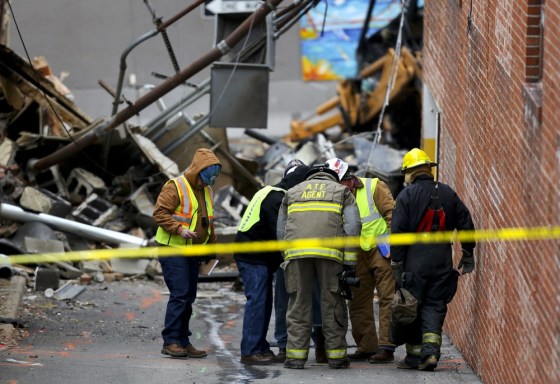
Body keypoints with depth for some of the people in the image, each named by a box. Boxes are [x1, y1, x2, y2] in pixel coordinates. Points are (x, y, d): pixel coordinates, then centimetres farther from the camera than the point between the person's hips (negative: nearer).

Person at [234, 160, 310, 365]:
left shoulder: (271, 193, 17)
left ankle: (261, 348, 16)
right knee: (257, 301, -10)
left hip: (257, 257, 10)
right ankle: (250, 352, -10)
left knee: (264, 302, 12)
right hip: (253, 258, -10)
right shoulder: (277, 199, -17)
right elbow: (279, 233, -21)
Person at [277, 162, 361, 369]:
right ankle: (336, 355, 6)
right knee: (332, 303, 5)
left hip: (296, 251, 1)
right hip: (329, 251, -1)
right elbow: (352, 227, 6)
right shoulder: (342, 191, 20)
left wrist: (286, 256, 25)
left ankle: (296, 355, 0)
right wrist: (349, 262, 5)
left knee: (299, 302, 4)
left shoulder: (292, 192, 27)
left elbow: (281, 232, 21)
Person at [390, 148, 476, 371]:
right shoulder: (448, 194, 9)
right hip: (443, 260, 3)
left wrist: (396, 263, -4)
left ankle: (415, 355, 7)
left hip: (415, 259, -3)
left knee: (412, 306, 5)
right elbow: (466, 224, 11)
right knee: (435, 305, 7)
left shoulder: (407, 195, -4)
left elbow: (398, 231, -8)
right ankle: (431, 351, -9)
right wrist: (467, 254, 20)